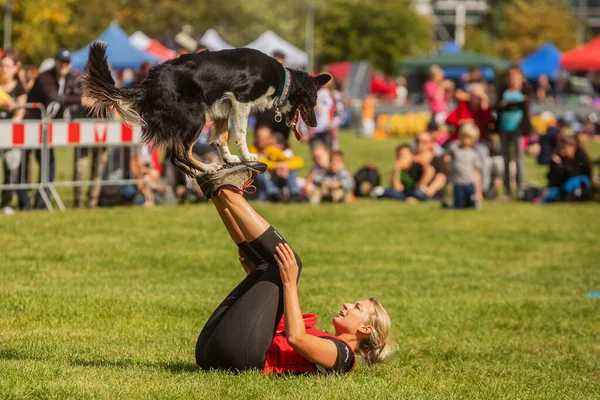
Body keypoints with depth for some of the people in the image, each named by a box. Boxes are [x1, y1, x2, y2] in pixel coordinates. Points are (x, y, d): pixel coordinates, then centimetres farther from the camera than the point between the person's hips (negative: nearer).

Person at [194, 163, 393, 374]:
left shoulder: (342, 354, 2)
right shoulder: (322, 339, 31)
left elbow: (295, 337, -18)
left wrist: (290, 283, -15)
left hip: (239, 353, -9)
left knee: (289, 263, -7)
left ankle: (227, 191, -3)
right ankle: (217, 192, 7)